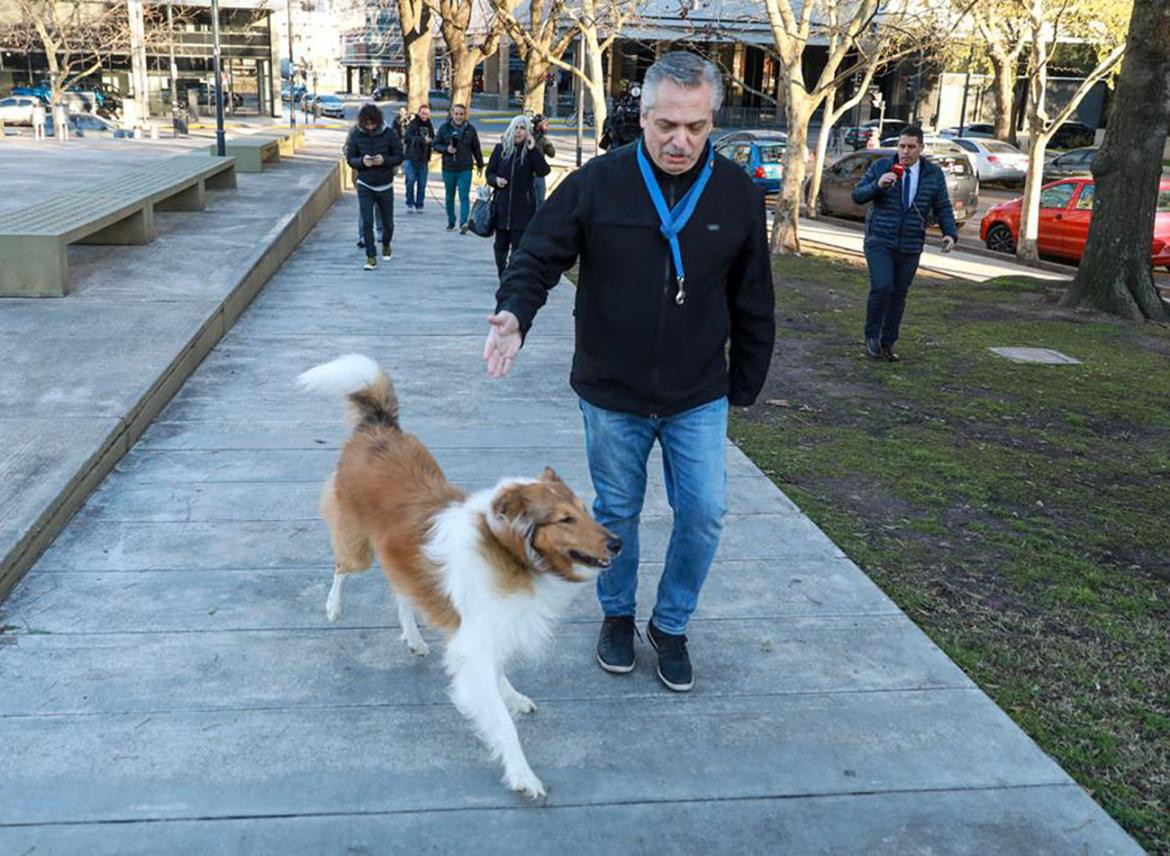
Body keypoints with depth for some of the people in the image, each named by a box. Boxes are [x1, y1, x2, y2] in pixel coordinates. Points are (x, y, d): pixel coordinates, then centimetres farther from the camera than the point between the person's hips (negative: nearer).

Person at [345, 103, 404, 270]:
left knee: (387, 222, 13)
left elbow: (399, 156, -5)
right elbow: (350, 158, -2)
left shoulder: (389, 134, -10)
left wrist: (385, 160, -24)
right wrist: (362, 161, -23)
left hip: (385, 186, 0)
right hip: (364, 185, 0)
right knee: (367, 222, -8)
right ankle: (371, 257, 0)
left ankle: (386, 245, 42)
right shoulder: (356, 135, -7)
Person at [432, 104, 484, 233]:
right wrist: (446, 149, -14)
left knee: (464, 197, -11)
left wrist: (480, 164, 16)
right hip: (448, 169, 2)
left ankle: (463, 223, -18)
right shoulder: (444, 128, 0)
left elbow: (476, 148, 10)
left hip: (465, 169, -2)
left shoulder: (470, 129, 1)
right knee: (450, 197, 11)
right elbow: (436, 144, 5)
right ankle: (451, 222, 23)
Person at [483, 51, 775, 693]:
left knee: (704, 514, 2)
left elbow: (753, 303, 4)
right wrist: (514, 313, -26)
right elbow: (539, 256, -5)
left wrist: (745, 387, 7)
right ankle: (617, 616, 38)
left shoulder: (736, 194, -5)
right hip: (612, 397, -1)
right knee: (616, 513, 14)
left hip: (698, 399, 1)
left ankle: (672, 625, 26)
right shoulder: (598, 183, -11)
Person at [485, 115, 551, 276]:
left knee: (519, 245, -7)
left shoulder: (532, 151, 0)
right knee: (501, 244, 11)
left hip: (523, 207, -3)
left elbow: (544, 171, -15)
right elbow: (490, 172, 12)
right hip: (502, 205, 3)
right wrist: (496, 180, -10)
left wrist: (533, 149, -20)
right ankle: (502, 276, 28)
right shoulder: (501, 148, 7)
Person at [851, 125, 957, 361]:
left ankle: (887, 344, 19)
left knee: (898, 295, 6)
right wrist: (878, 185, -22)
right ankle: (872, 337, 2)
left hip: (910, 247, 3)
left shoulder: (934, 174, 5)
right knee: (881, 288, -18)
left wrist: (950, 233, -8)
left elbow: (943, 208, 7)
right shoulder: (880, 167, -1)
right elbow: (857, 196, -3)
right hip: (879, 242, -3)